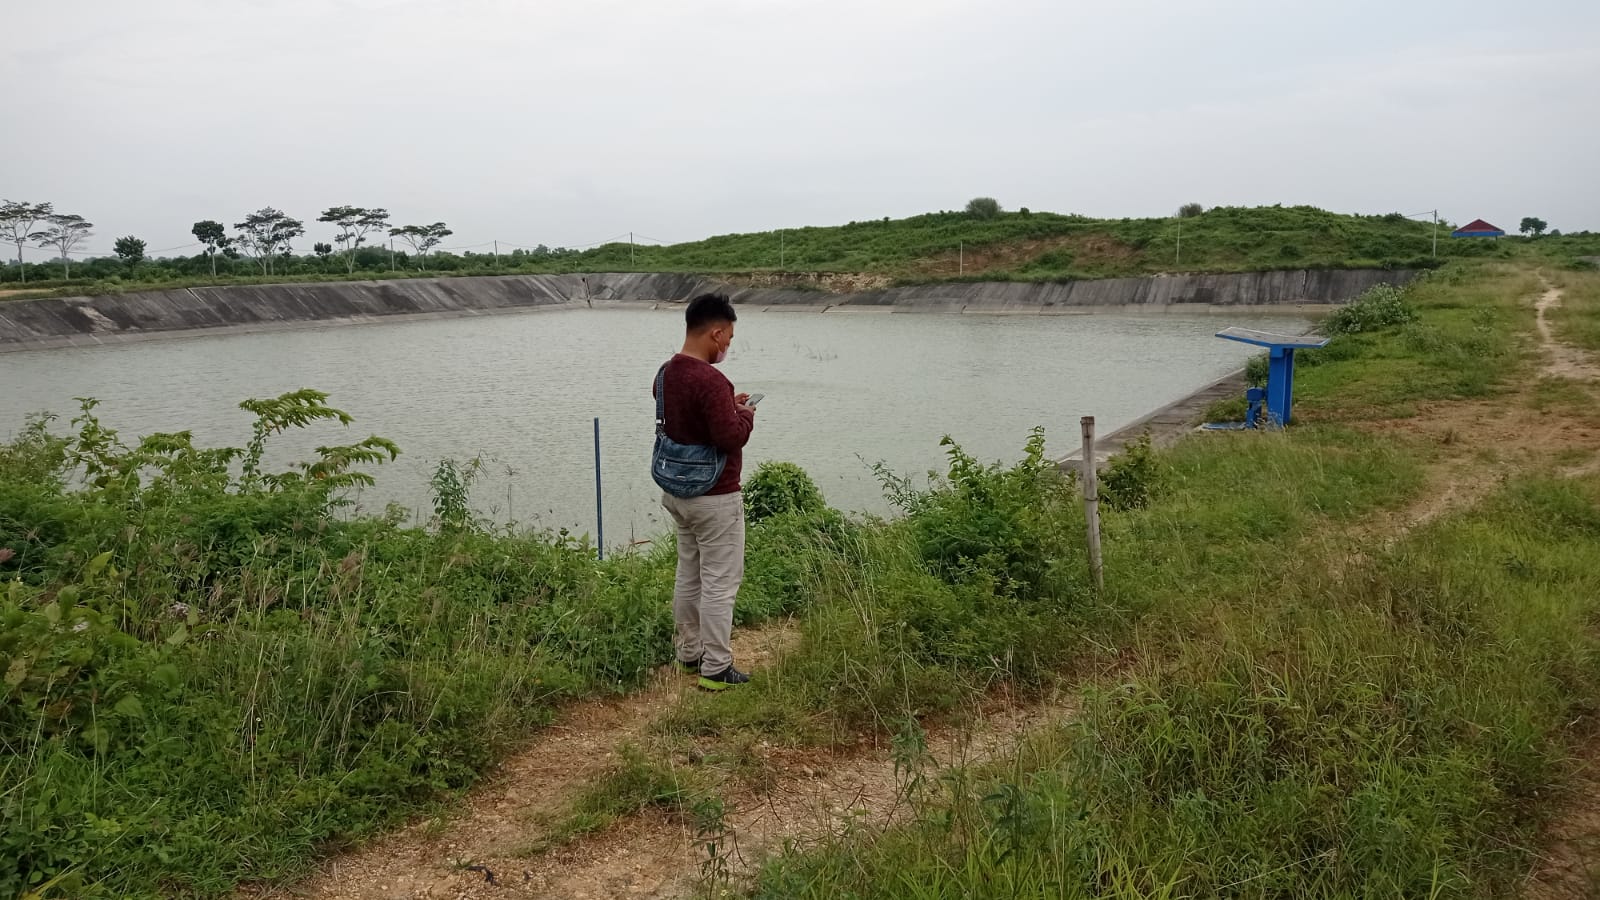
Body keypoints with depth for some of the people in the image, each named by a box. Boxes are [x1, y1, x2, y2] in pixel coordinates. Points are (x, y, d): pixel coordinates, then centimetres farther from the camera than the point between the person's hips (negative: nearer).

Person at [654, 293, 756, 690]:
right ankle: (715, 669, 8)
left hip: (678, 491, 9)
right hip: (714, 499, -9)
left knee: (688, 576, 19)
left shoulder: (666, 374, 5)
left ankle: (689, 653, 31)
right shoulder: (710, 381, -25)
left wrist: (728, 406, 13)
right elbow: (730, 438, -27)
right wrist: (745, 415, -8)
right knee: (720, 583, 1)